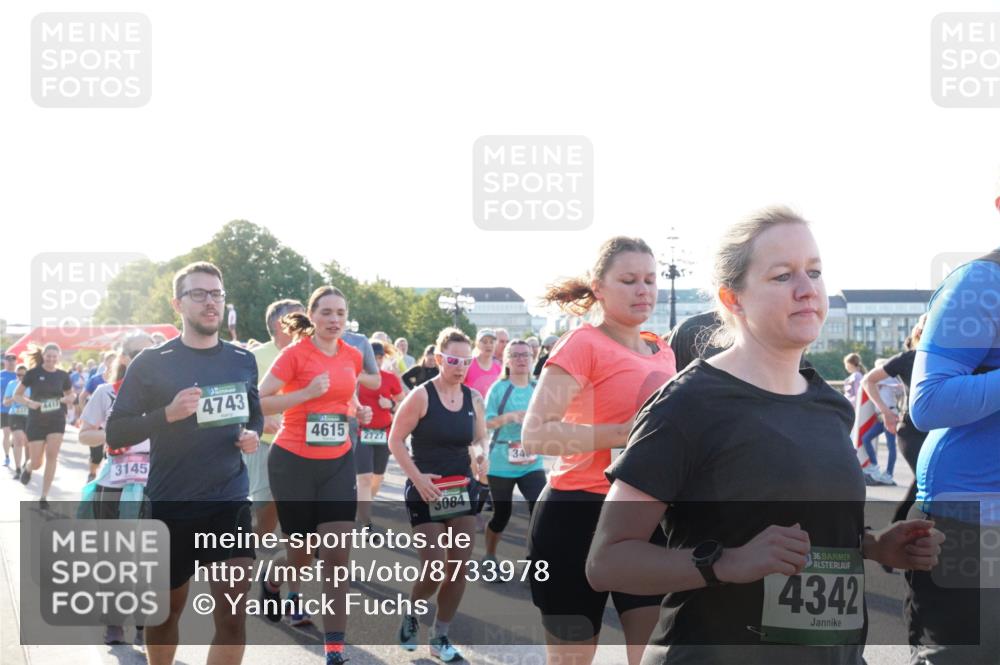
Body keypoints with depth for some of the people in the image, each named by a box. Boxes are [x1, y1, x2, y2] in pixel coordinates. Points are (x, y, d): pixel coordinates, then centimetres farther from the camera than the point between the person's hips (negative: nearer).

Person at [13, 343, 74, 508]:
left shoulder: (63, 375, 1)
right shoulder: (33, 373, -7)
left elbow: (71, 395, 16)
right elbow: (16, 395, -1)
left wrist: (65, 399, -7)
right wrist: (29, 402, -20)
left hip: (57, 420, 1)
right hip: (36, 421, -1)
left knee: (52, 456, -11)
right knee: (36, 463, 0)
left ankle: (44, 497, -2)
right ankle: (27, 468, 39)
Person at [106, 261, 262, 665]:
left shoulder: (242, 361, 5)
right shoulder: (151, 362, -6)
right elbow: (115, 433, -7)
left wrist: (252, 435, -1)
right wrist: (168, 413, -22)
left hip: (230, 502, 2)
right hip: (170, 504, -1)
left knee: (233, 615, -8)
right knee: (168, 608, 15)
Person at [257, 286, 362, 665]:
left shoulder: (353, 356, 5)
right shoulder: (294, 354, -11)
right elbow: (259, 403, -18)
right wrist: (306, 393, -24)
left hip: (338, 464, 4)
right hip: (293, 462, -4)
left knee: (338, 556, -5)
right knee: (301, 553, 9)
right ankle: (274, 584, 46)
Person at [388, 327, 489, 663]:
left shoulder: (474, 399, 3)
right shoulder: (421, 395, -11)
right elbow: (395, 440, -9)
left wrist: (479, 452, -11)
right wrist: (417, 477, -19)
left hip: (463, 490, 5)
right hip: (426, 493, -5)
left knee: (459, 569, 3)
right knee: (435, 570, -9)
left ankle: (440, 638, 17)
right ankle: (411, 616, 22)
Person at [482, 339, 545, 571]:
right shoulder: (499, 388, -5)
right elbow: (485, 422, -8)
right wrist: (508, 417, -24)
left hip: (531, 462, 2)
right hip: (501, 462, -2)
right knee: (502, 513, 8)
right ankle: (489, 557, 31)